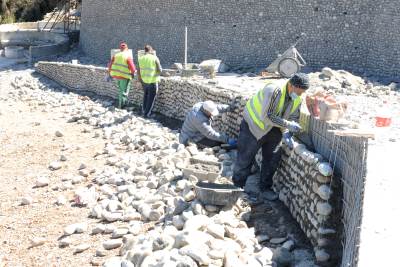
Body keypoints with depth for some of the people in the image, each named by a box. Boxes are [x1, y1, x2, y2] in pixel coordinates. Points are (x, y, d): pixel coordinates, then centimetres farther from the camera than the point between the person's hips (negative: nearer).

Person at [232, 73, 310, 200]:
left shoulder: (297, 100, -8)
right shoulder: (274, 90, -34)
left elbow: (294, 118, 4)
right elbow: (267, 116, -36)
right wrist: (288, 125, -35)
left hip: (273, 129, 7)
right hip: (254, 125, -7)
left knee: (273, 158, 6)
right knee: (245, 159, 0)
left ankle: (266, 187, 24)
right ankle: (237, 187, 18)